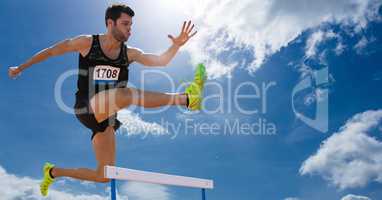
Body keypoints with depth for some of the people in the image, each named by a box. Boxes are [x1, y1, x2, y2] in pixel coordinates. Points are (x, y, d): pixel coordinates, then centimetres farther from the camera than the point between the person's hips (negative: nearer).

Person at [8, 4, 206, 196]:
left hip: (106, 116, 5)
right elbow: (51, 51, 8)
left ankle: (53, 172, 27)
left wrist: (177, 45, -23)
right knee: (127, 93, -34)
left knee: (103, 176, 5)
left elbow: (161, 61, -4)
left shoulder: (129, 53, 6)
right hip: (86, 108, -5)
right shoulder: (87, 43, -2)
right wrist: (21, 67, 16)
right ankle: (186, 98, -35)